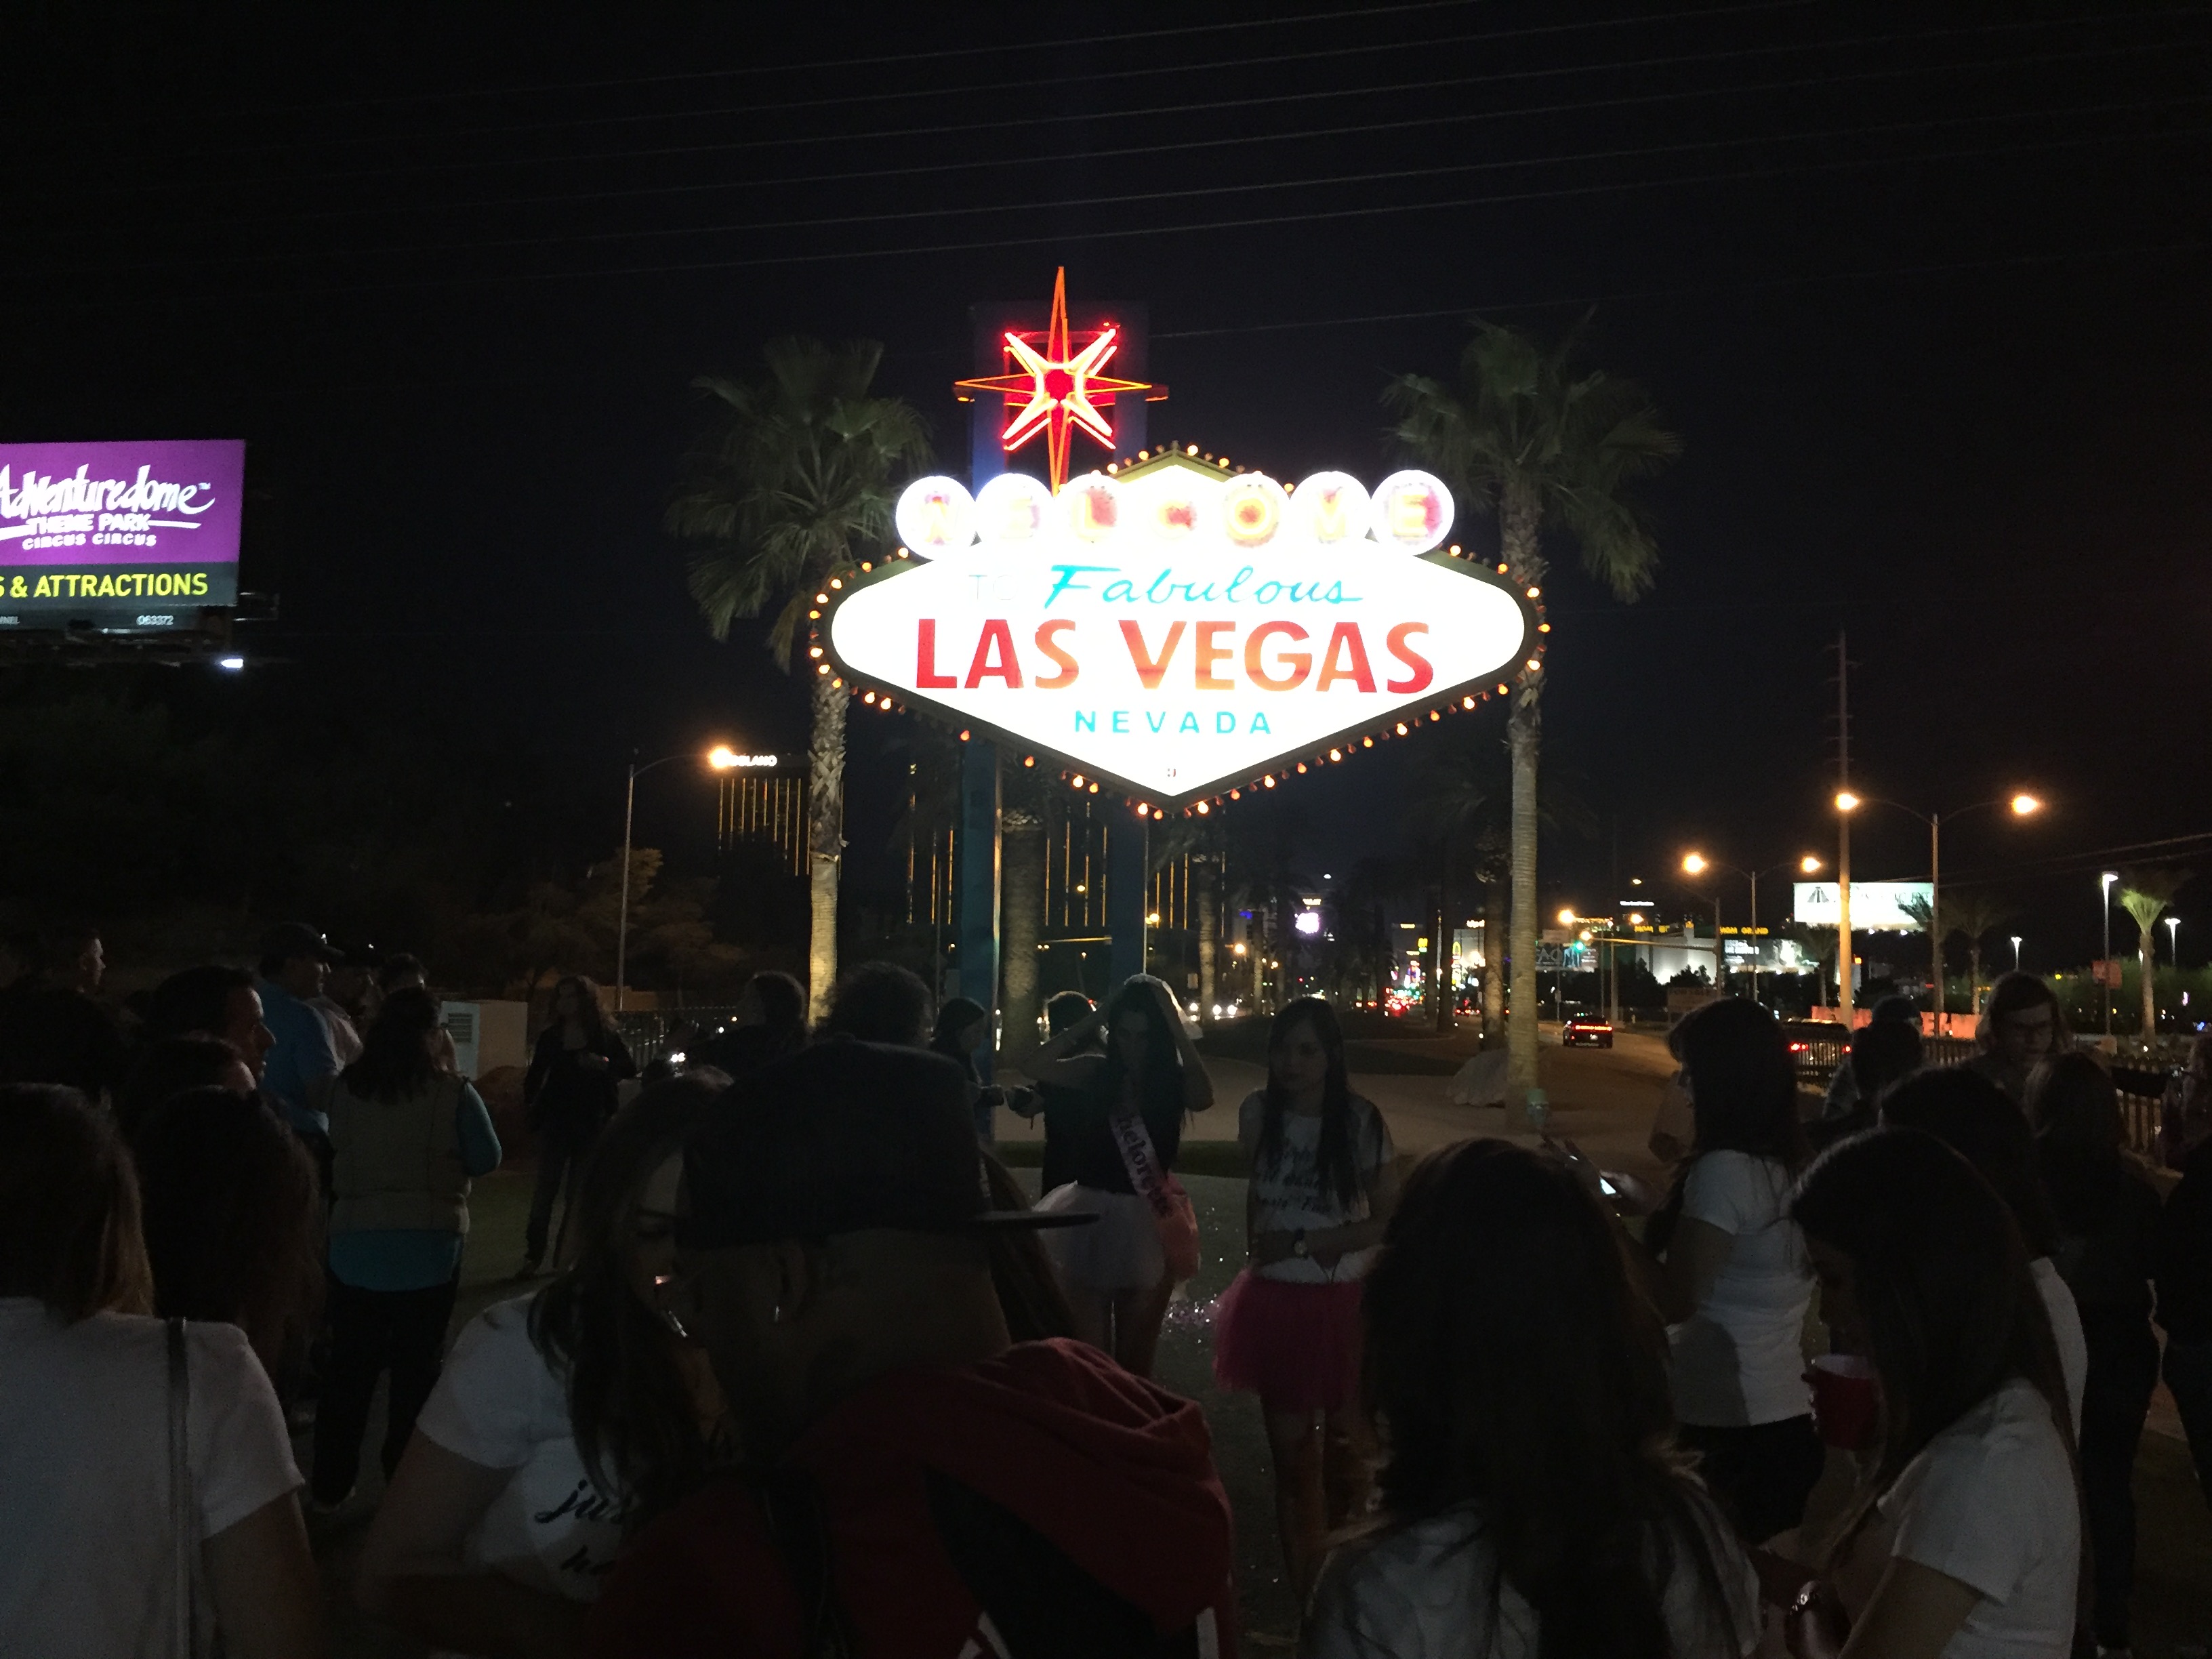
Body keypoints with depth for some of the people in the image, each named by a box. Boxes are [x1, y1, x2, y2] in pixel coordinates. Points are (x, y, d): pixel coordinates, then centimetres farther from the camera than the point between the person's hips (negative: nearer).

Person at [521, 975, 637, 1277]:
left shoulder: (605, 1036, -2)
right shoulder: (550, 1036, 4)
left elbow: (631, 1069, -4)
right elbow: (536, 1072, 7)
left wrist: (605, 1064, -22)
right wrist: (528, 1100, -8)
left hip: (590, 1124, -1)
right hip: (556, 1119, 1)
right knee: (546, 1188, -5)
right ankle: (533, 1255, -3)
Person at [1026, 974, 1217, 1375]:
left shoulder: (1174, 1082, -2)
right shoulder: (1097, 1073, 1)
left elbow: (1204, 1097, -25)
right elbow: (1038, 1066, -13)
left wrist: (1174, 1024, -19)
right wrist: (1097, 1018, -10)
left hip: (1146, 1225, -1)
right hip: (1091, 1221, 1)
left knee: (1134, 1360, 12)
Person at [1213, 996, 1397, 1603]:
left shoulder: (1361, 1122, -12)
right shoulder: (1258, 1113, -4)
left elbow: (1384, 1222, -10)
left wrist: (1300, 1244, -16)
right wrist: (1256, 1248, 0)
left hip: (1343, 1302, -2)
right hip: (1277, 1300, 2)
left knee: (1343, 1448, 14)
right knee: (1289, 1449, 9)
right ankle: (1303, 1591, 22)